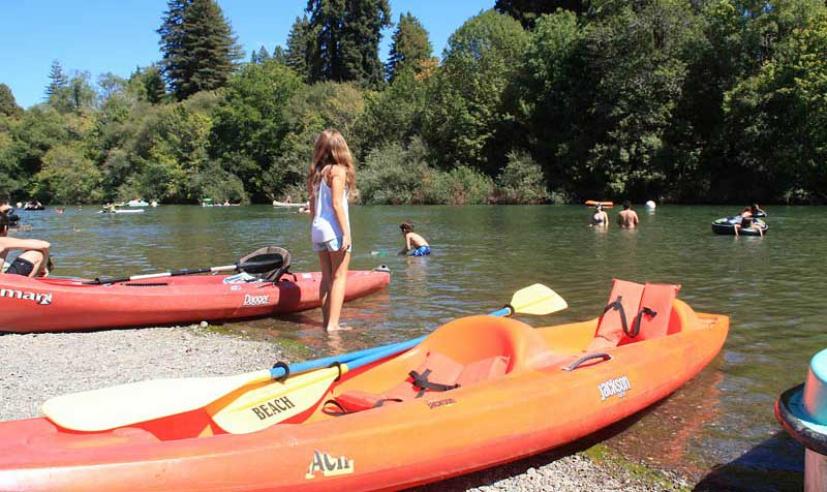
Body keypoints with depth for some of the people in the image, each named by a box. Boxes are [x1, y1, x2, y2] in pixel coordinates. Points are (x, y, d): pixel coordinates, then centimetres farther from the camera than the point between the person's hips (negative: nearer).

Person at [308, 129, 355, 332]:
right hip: (334, 229, -7)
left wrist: (315, 225, 17)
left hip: (317, 228, 7)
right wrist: (346, 232, -15)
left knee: (326, 277, 12)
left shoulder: (315, 173, 11)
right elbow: (336, 204, -15)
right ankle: (333, 324, -6)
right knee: (339, 277, -2)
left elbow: (312, 206, 11)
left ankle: (327, 321, 14)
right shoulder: (338, 170, -9)